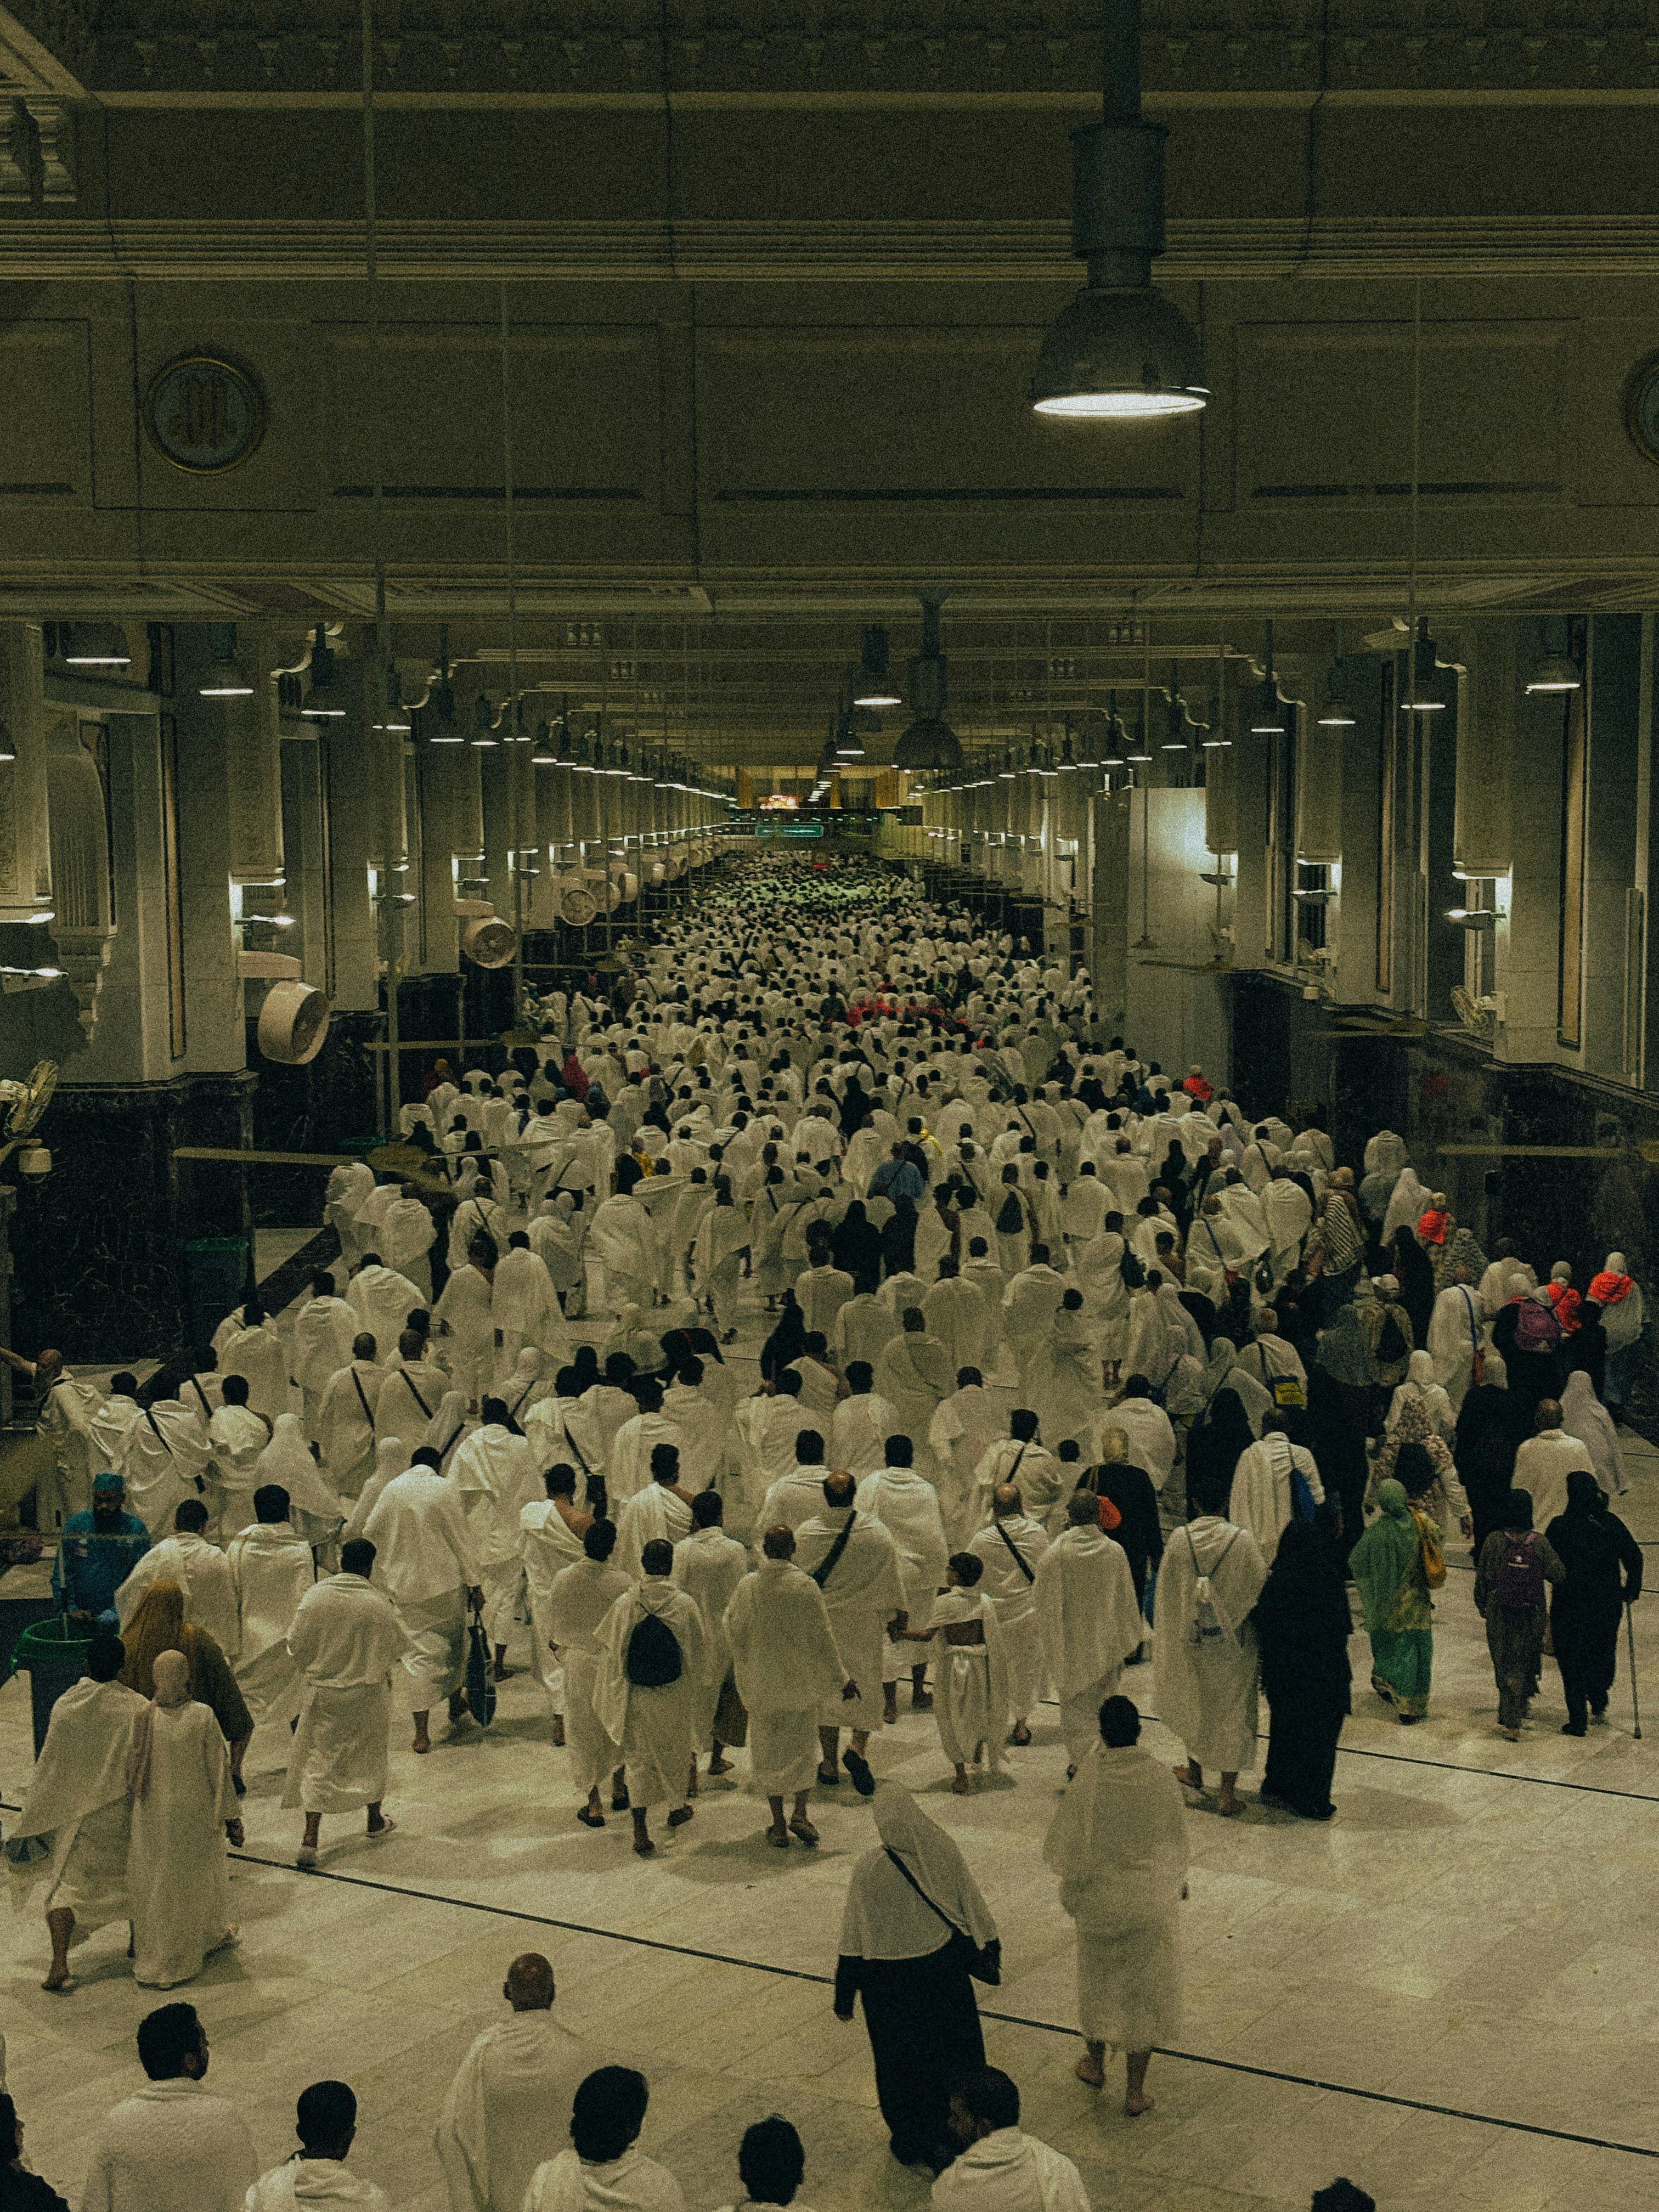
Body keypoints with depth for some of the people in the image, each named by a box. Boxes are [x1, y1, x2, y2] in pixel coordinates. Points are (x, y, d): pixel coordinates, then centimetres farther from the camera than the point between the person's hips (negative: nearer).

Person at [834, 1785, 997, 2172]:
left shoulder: (867, 1870, -22)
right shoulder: (943, 1851, -15)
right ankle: (949, 2137, 30)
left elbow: (854, 1943, -14)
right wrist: (986, 1952, 11)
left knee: (900, 2061, 17)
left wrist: (844, 1996, -4)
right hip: (944, 1968, 2)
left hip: (888, 1980, -2)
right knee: (952, 2053, 20)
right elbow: (974, 1911, -5)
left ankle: (909, 2142, 31)